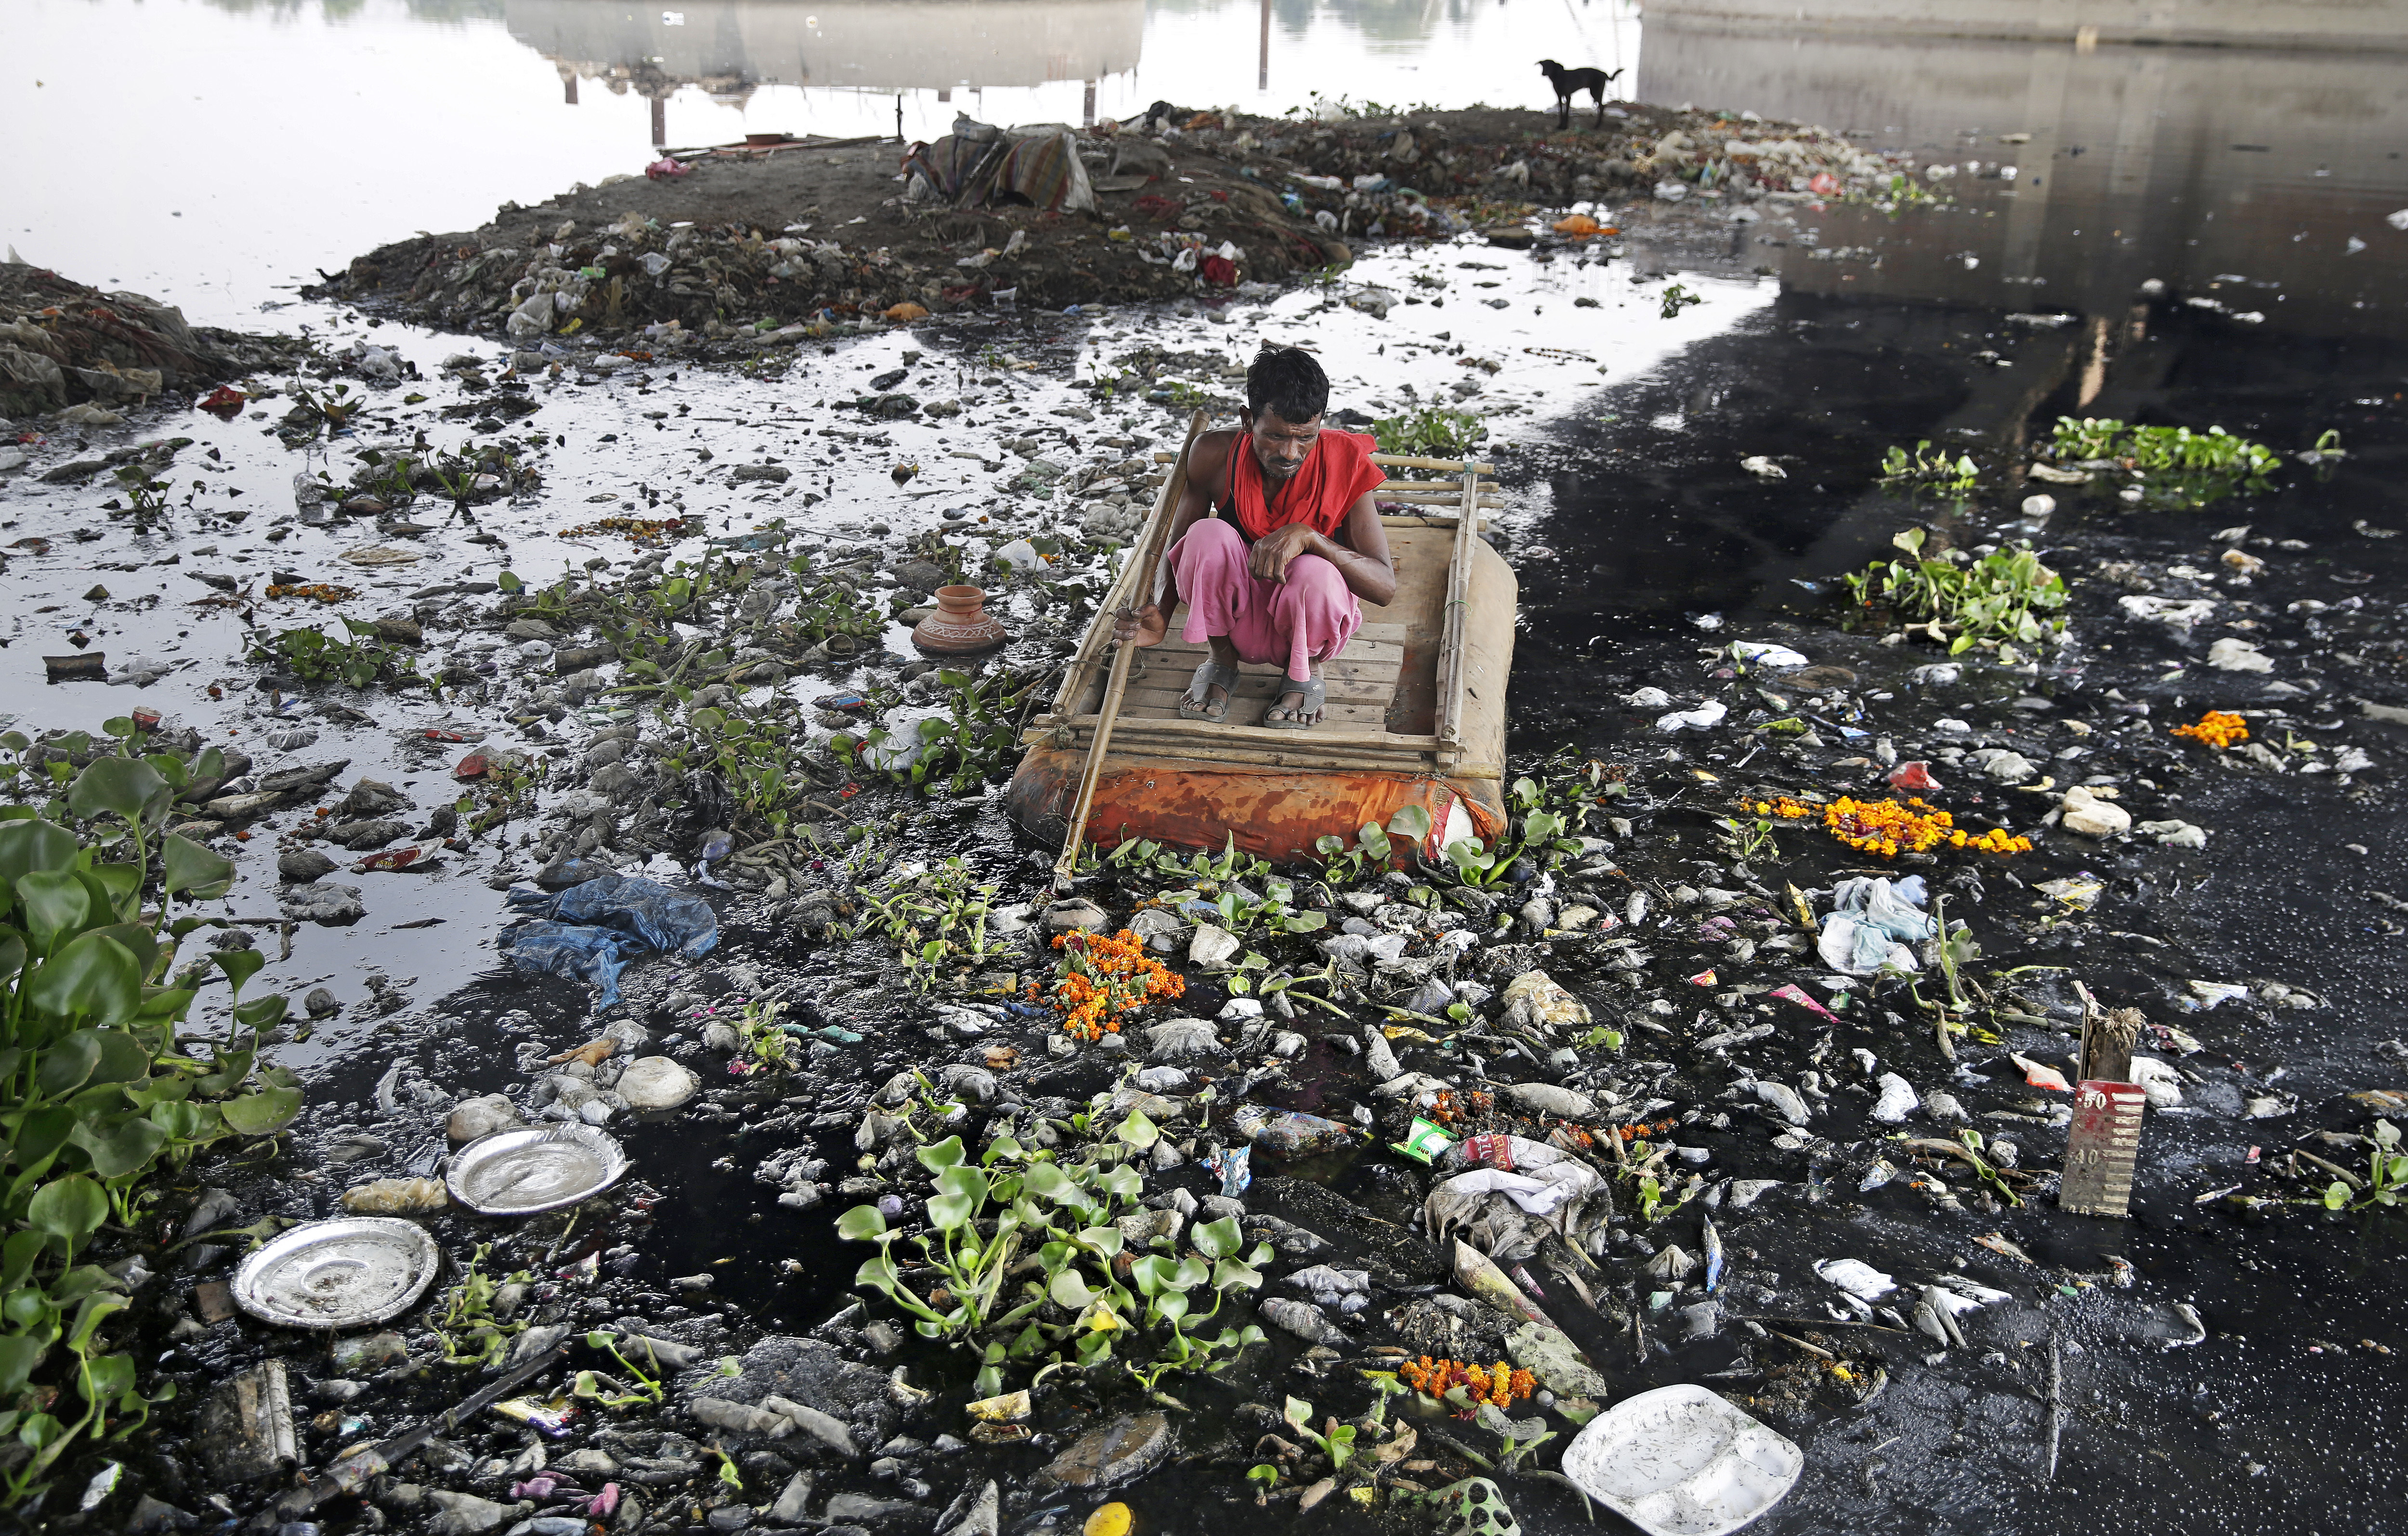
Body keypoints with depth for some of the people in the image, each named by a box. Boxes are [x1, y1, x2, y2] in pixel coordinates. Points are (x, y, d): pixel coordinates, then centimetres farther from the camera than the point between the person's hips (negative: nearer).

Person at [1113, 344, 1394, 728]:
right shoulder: (1215, 454, -15)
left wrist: (1307, 536, -38)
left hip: (1307, 621, -1)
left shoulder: (1343, 462, -20)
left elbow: (1385, 587, -23)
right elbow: (1176, 548, -3)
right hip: (1237, 620, 1)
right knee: (1208, 535, -30)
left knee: (1317, 574, -37)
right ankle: (1222, 660, -2)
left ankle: (1310, 669, -1)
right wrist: (1160, 616, -25)